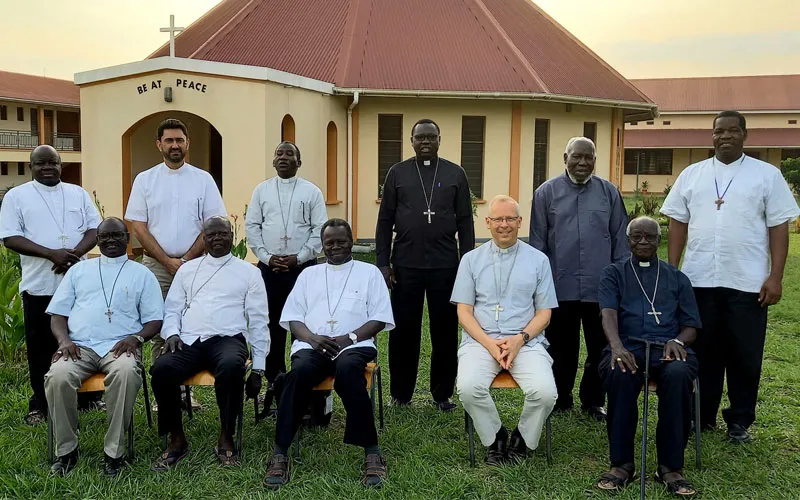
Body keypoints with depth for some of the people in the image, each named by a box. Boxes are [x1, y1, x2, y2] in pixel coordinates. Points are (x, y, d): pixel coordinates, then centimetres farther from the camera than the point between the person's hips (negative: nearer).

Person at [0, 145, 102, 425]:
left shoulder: (78, 193, 11)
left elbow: (95, 228, 5)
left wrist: (75, 252, -15)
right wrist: (52, 254, -18)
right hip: (39, 285, -2)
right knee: (41, 347, 5)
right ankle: (40, 404, 16)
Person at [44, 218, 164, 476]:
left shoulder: (142, 274, 17)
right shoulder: (79, 270, 22)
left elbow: (154, 320, 10)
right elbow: (58, 313, 16)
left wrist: (136, 338, -10)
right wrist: (64, 340, -4)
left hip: (119, 346, -2)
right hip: (80, 346, 2)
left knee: (126, 372, -37)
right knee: (57, 377, -31)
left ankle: (114, 452, -26)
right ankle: (66, 450, -12)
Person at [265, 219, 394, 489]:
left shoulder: (369, 272, 15)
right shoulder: (309, 274, 22)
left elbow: (380, 318, 5)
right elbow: (292, 317, 14)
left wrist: (350, 338, -12)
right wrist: (312, 338, -8)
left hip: (355, 344, -2)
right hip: (312, 344, 2)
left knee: (347, 368, -38)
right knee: (300, 370, -33)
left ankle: (371, 451, -30)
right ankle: (280, 453, -28)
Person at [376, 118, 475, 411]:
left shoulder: (455, 174, 6)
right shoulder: (397, 173, 6)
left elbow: (465, 222, 5)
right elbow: (385, 221, 5)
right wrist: (383, 263, -2)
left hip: (445, 266, 0)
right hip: (405, 266, 0)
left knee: (445, 332, 7)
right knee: (403, 331, 6)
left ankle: (443, 393, 20)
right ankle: (401, 392, 20)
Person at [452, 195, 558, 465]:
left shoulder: (538, 260, 10)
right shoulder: (471, 259, 10)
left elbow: (544, 313, 8)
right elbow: (464, 311, 6)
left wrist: (520, 339, -10)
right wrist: (490, 343, -10)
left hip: (526, 342, 0)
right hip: (480, 340, 0)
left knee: (545, 392, -26)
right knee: (468, 387, -29)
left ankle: (522, 439, 5)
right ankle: (494, 438, 1)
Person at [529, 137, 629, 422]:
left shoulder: (609, 193, 6)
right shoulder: (547, 192, 2)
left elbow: (620, 240, 8)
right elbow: (537, 242, 5)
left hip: (601, 288, 1)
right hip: (560, 287, -1)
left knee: (600, 348, 9)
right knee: (561, 348, 10)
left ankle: (593, 401, 24)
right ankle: (561, 399, 25)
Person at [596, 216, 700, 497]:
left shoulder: (677, 278, 23)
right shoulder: (614, 273, 17)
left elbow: (691, 326, 16)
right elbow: (608, 313, -2)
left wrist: (678, 341, -10)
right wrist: (617, 346, -23)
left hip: (668, 348, 1)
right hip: (627, 347, -1)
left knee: (678, 376, -35)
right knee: (620, 375, -37)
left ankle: (671, 467, -24)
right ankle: (621, 463, -23)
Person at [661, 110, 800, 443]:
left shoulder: (767, 175, 3)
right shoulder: (692, 175, 9)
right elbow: (678, 224, 9)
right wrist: (671, 270, 2)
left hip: (749, 282, -1)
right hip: (699, 280, 2)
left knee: (745, 356, 6)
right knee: (703, 352, 10)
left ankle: (740, 421, 20)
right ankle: (702, 416, 23)